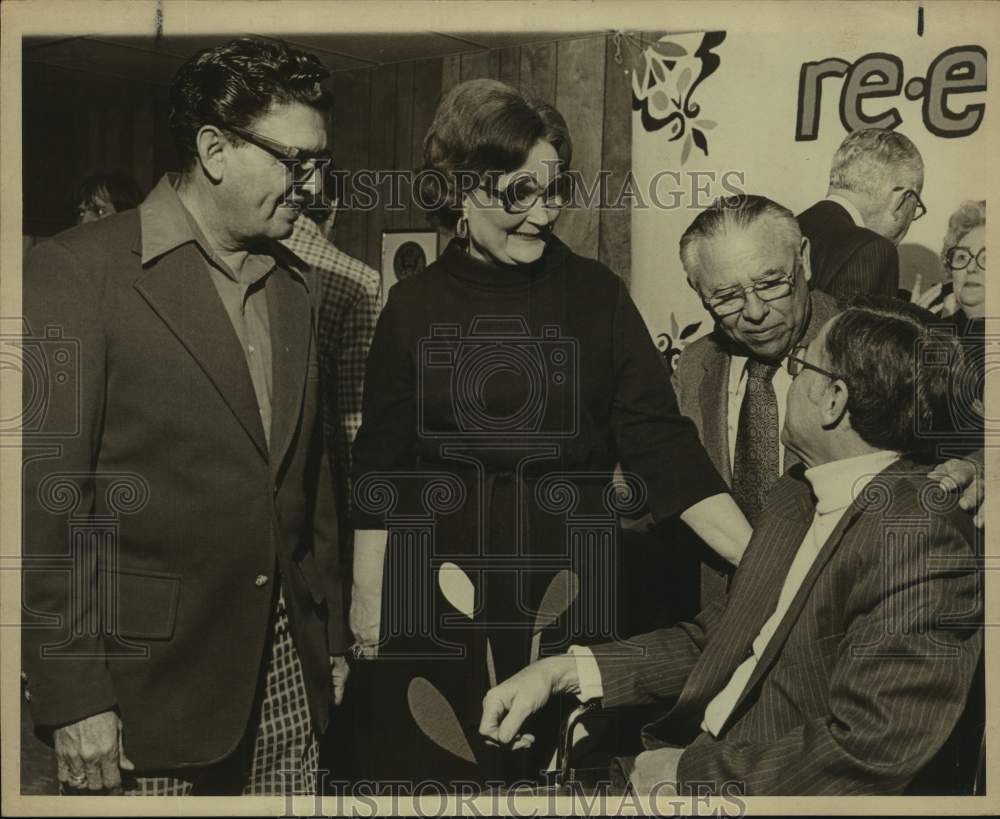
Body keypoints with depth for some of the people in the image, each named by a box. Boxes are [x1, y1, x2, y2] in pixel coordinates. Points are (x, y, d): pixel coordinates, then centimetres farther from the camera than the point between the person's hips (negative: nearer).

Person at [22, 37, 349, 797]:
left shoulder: (291, 289, 11)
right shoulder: (79, 270, -9)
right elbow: (46, 492, -12)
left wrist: (333, 639, 15)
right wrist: (73, 697, -14)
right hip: (152, 674, -5)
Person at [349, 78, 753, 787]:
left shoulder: (596, 295, -3)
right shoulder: (414, 308, -4)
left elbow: (660, 439, -7)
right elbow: (380, 465, 1)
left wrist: (760, 561, -16)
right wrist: (366, 593, 3)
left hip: (569, 593, 1)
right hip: (440, 596, 0)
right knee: (434, 764, 13)